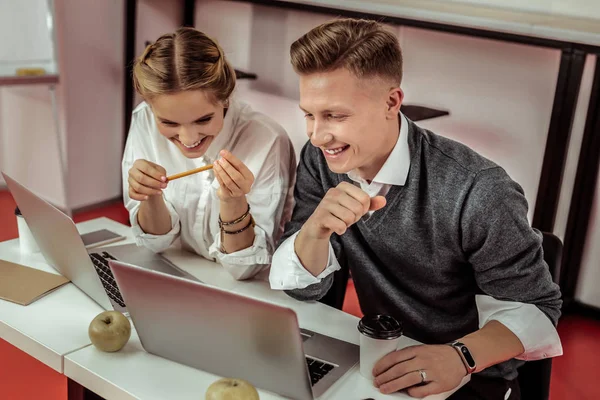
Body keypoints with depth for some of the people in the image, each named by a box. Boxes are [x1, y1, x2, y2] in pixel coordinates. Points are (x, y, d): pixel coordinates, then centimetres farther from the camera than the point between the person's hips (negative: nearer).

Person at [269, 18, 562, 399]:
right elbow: (301, 287, -7)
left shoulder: (477, 191, -25)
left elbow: (534, 306, -14)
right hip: (375, 360, 4)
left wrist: (461, 356, -31)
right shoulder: (320, 161, -9)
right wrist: (313, 230, -27)